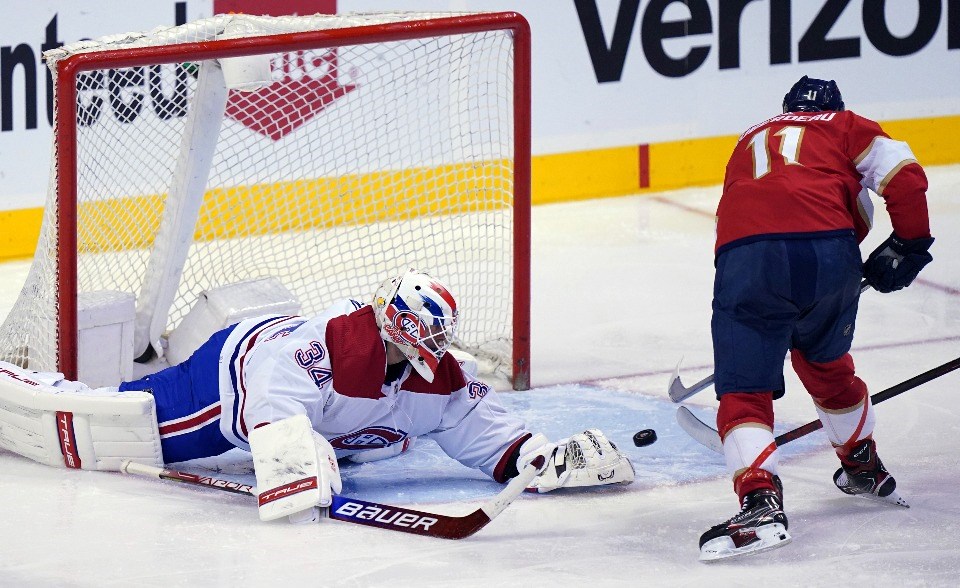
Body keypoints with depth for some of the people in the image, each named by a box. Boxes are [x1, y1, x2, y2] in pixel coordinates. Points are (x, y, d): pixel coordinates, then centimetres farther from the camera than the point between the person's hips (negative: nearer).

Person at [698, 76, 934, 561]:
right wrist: (909, 245, 22)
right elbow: (903, 175, 10)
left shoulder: (749, 142, 38)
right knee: (824, 360, 28)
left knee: (744, 390, 1)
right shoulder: (845, 126, 28)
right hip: (828, 249, 0)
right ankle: (865, 470, 45)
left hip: (744, 254, 0)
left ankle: (760, 501, -22)